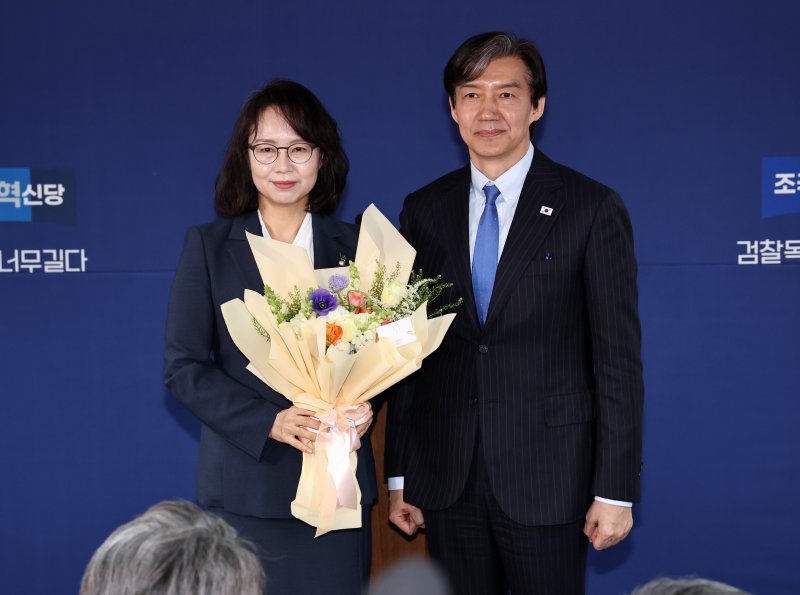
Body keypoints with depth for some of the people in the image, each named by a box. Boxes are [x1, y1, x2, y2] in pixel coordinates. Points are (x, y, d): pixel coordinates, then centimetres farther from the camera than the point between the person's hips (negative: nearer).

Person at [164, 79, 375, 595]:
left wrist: (363, 406, -12)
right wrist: (269, 421, -15)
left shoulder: (353, 245, 7)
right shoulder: (209, 247, 3)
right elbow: (183, 367, -1)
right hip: (246, 486, -1)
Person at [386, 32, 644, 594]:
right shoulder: (424, 210, 7)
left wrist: (616, 489, -9)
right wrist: (399, 475, 7)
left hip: (547, 480, -3)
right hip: (446, 478, 3)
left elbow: (618, 358, -5)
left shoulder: (592, 207, -4)